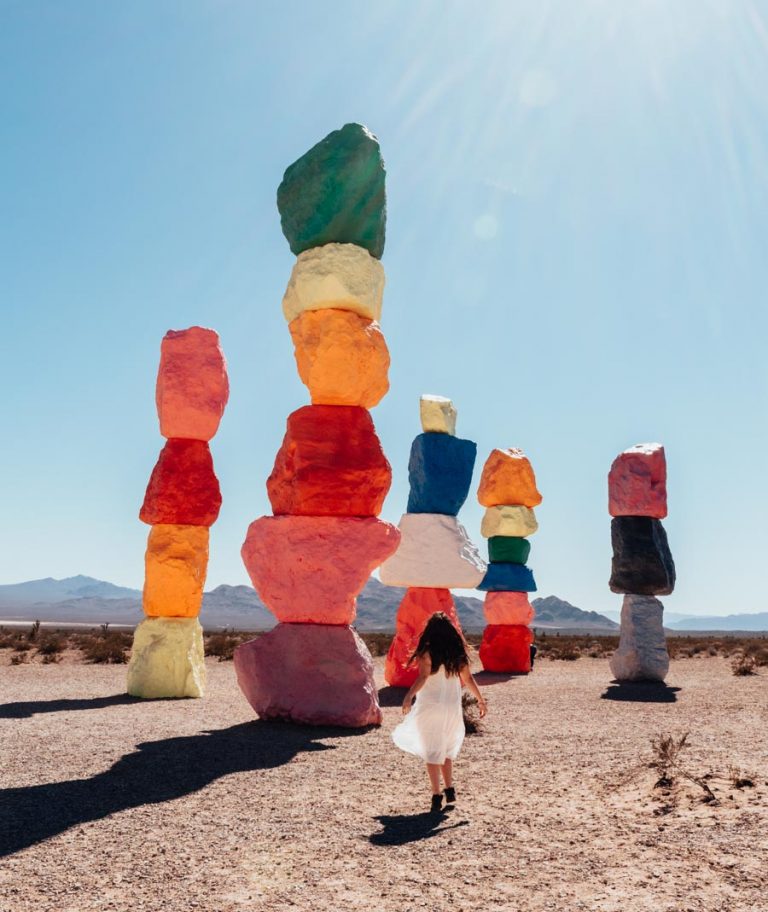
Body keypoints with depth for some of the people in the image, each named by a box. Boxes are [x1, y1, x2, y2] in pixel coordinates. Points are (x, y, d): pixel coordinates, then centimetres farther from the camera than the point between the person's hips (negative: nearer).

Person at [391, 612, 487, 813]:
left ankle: (437, 796, -1)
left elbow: (423, 677, -20)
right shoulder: (458, 652, 5)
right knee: (446, 750, 21)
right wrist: (480, 699, 17)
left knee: (432, 751, 2)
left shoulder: (427, 651, -8)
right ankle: (450, 790, 19)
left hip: (430, 706, -4)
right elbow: (468, 679, 8)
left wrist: (409, 697, -27)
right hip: (452, 707, 5)